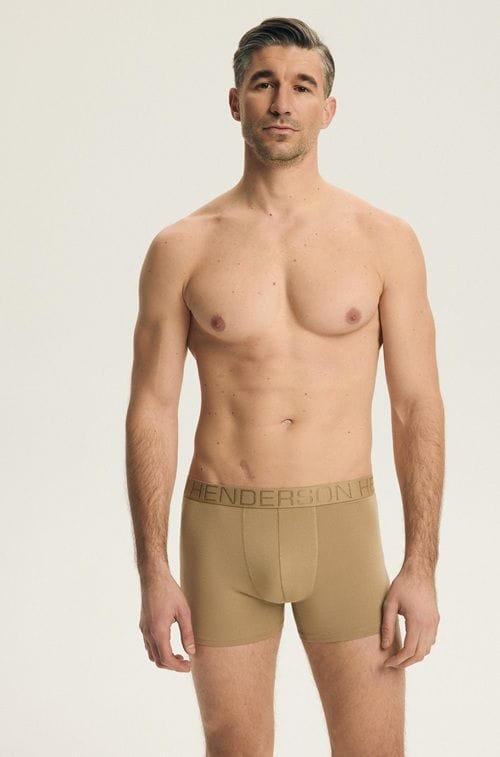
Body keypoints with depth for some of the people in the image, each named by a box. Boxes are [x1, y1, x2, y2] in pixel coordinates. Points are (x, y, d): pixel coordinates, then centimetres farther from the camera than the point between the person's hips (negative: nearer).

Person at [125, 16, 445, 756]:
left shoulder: (385, 240, -1)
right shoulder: (181, 248, -1)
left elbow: (417, 407, -1)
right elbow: (152, 410, -1)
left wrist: (421, 566, -7)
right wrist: (153, 574, -6)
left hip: (342, 527, 0)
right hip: (221, 530, 0)